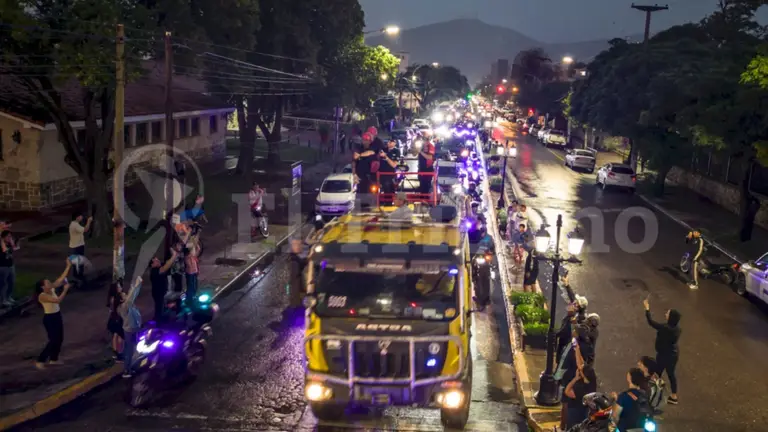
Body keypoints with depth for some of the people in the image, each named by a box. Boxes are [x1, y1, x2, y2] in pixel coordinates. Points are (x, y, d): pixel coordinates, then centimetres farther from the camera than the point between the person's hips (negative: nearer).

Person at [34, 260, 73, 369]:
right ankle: (40, 361, 2)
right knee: (53, 340, -7)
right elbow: (58, 300, -32)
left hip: (57, 316, 8)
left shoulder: (52, 289, 0)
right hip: (49, 318, -8)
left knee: (60, 339, 14)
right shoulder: (42, 296, -22)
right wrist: (65, 289, -27)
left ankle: (53, 359, 28)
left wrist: (68, 266, -6)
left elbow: (61, 278, 0)